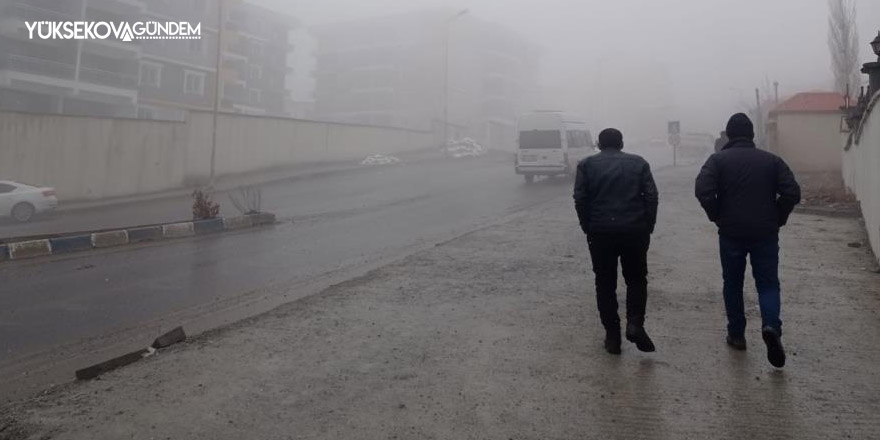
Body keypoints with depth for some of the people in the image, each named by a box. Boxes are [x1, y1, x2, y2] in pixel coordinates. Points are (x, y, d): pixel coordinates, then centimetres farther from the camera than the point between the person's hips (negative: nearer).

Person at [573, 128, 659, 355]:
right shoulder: (639, 163, 10)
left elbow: (580, 199, -3)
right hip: (635, 231, 1)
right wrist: (648, 228, 6)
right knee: (636, 279, 16)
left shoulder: (587, 164, 7)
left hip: (601, 233, -1)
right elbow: (651, 196, 1)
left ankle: (612, 336, 10)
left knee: (605, 284, 9)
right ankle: (635, 324, -1)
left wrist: (588, 228, 4)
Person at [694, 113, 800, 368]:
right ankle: (771, 326, -14)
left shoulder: (718, 160, -1)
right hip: (765, 233, 1)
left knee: (733, 284, 13)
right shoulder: (771, 160, 5)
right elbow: (792, 193, -4)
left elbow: (703, 191, -16)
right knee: (768, 283, 9)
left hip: (731, 233, -1)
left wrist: (717, 217, -2)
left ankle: (736, 335, 18)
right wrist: (777, 219, 7)